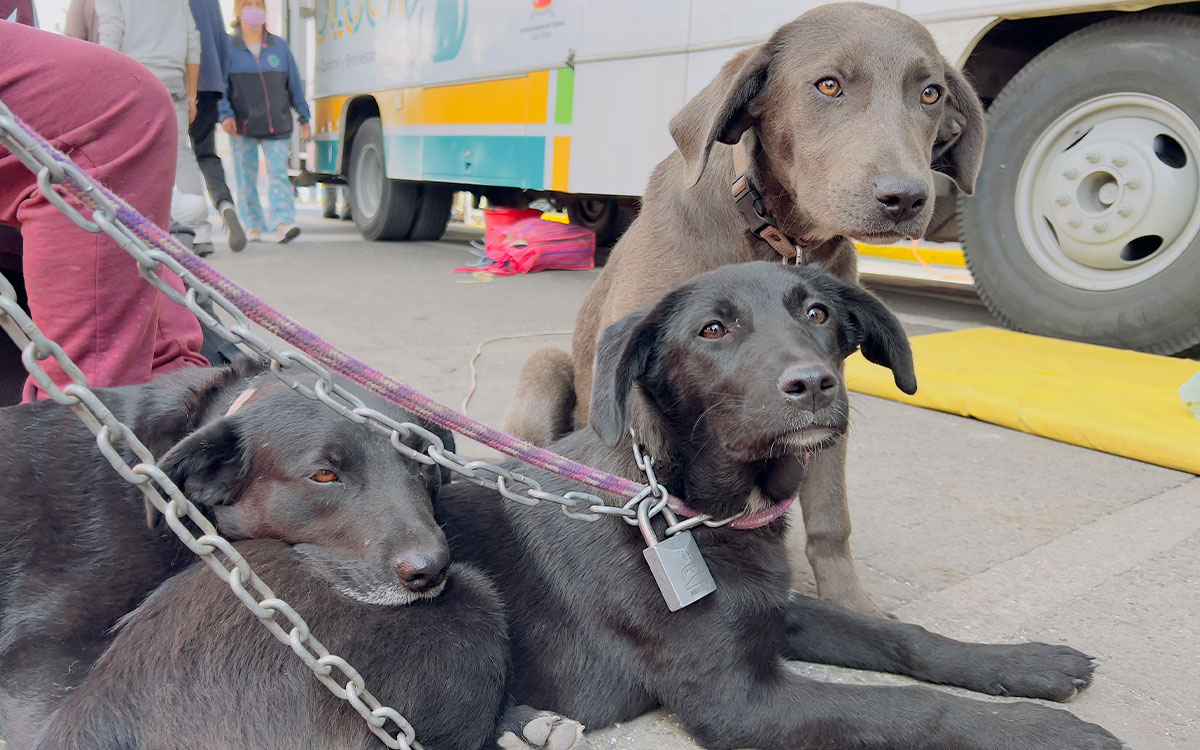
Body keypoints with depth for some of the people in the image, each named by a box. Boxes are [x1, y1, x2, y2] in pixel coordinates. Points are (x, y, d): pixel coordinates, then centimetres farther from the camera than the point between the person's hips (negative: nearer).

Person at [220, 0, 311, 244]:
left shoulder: (280, 47, 9)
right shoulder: (228, 48, 2)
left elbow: (294, 85, 13)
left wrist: (303, 117, 12)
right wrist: (225, 115, -15)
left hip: (277, 125, 1)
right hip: (242, 126, 0)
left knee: (278, 173, -11)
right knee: (246, 177, 3)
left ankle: (283, 223, -18)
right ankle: (254, 226, 11)